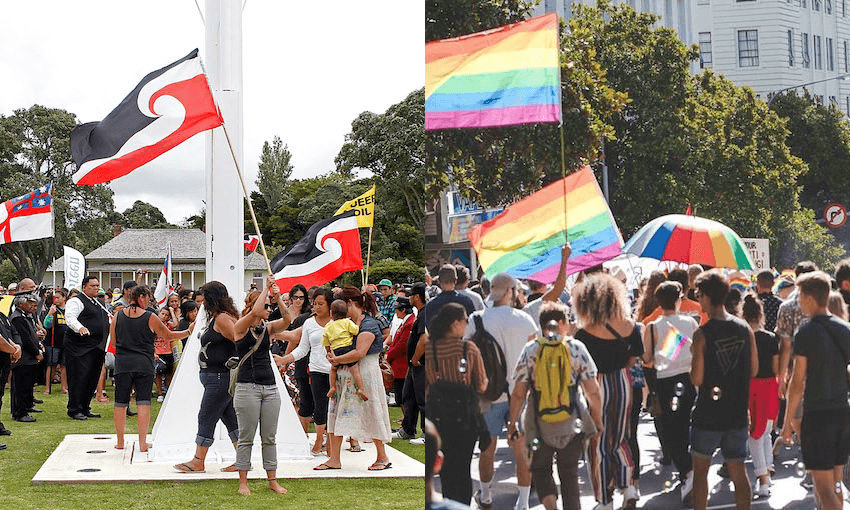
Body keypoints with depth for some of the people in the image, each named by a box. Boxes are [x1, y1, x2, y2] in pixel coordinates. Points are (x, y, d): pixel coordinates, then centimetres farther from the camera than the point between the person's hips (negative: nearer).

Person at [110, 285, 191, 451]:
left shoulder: (118, 316, 4)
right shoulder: (150, 318, -5)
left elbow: (113, 340, 13)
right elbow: (169, 336, 4)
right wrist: (189, 332, 15)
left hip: (122, 364, 3)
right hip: (144, 365, -3)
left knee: (120, 404, 9)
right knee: (143, 403, 1)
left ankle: (120, 442, 15)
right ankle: (143, 443, 0)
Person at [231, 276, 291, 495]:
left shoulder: (268, 327, 11)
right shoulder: (241, 327, -4)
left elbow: (287, 320, -6)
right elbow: (255, 312, -22)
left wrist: (278, 298, -14)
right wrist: (266, 287, -15)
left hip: (270, 387, 5)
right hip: (248, 387, -5)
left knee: (269, 437, 9)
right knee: (246, 438, 1)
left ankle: (272, 480, 16)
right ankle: (243, 482, 9)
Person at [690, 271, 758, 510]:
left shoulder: (702, 334, -15)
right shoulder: (745, 329, -1)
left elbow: (697, 379, -14)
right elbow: (753, 370, 7)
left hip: (708, 414, -4)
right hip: (738, 412, 4)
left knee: (700, 469, 9)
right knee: (738, 470, 11)